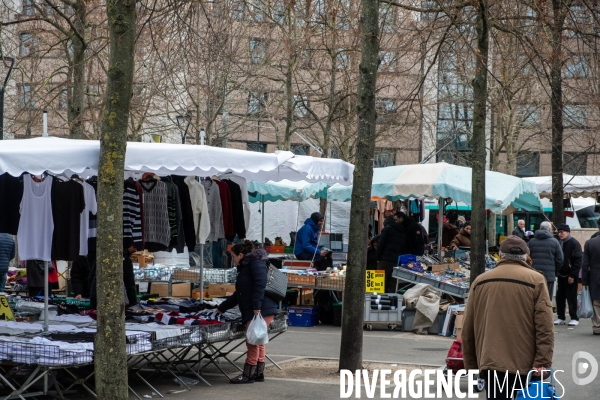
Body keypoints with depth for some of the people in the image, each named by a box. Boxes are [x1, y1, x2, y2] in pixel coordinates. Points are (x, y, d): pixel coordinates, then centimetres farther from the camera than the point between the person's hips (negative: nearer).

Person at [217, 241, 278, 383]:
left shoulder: (256, 262, -5)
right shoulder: (244, 268, 25)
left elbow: (260, 284, -19)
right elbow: (238, 294, 31)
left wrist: (257, 306, -27)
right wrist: (221, 308, 34)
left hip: (261, 310, -10)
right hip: (251, 312, 10)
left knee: (253, 342, -7)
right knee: (257, 342, 11)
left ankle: (248, 375, -4)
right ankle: (258, 373, 15)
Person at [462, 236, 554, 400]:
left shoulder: (480, 281, 10)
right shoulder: (536, 280, -1)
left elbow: (468, 329, 12)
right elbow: (544, 328, -10)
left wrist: (471, 364, 19)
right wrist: (543, 362, -11)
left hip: (490, 362, 2)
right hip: (525, 363, -2)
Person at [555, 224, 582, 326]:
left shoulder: (574, 243, -11)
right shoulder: (560, 243, 12)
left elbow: (578, 260, -16)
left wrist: (572, 275, -19)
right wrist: (556, 272, 9)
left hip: (570, 276, -7)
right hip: (561, 275, 7)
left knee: (571, 297, -2)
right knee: (560, 297, 9)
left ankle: (574, 318, 6)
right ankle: (560, 318, 17)